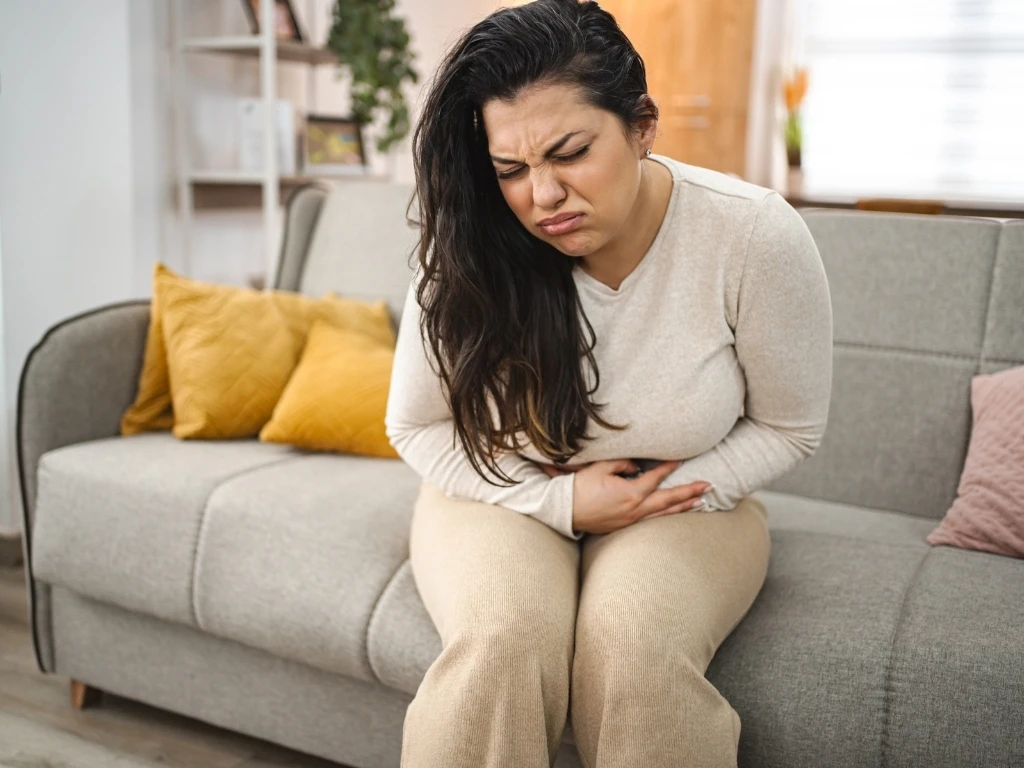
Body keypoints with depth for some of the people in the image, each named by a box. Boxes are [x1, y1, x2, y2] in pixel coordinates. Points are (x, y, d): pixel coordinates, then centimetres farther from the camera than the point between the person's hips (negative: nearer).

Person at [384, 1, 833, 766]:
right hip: (507, 496, 1)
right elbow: (416, 428, -4)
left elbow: (789, 428, -4)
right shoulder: (470, 252, -18)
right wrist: (561, 499, -16)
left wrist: (673, 492, -16)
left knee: (636, 647, -32)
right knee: (502, 640, -31)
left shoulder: (756, 236, -19)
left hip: (685, 505, 0)